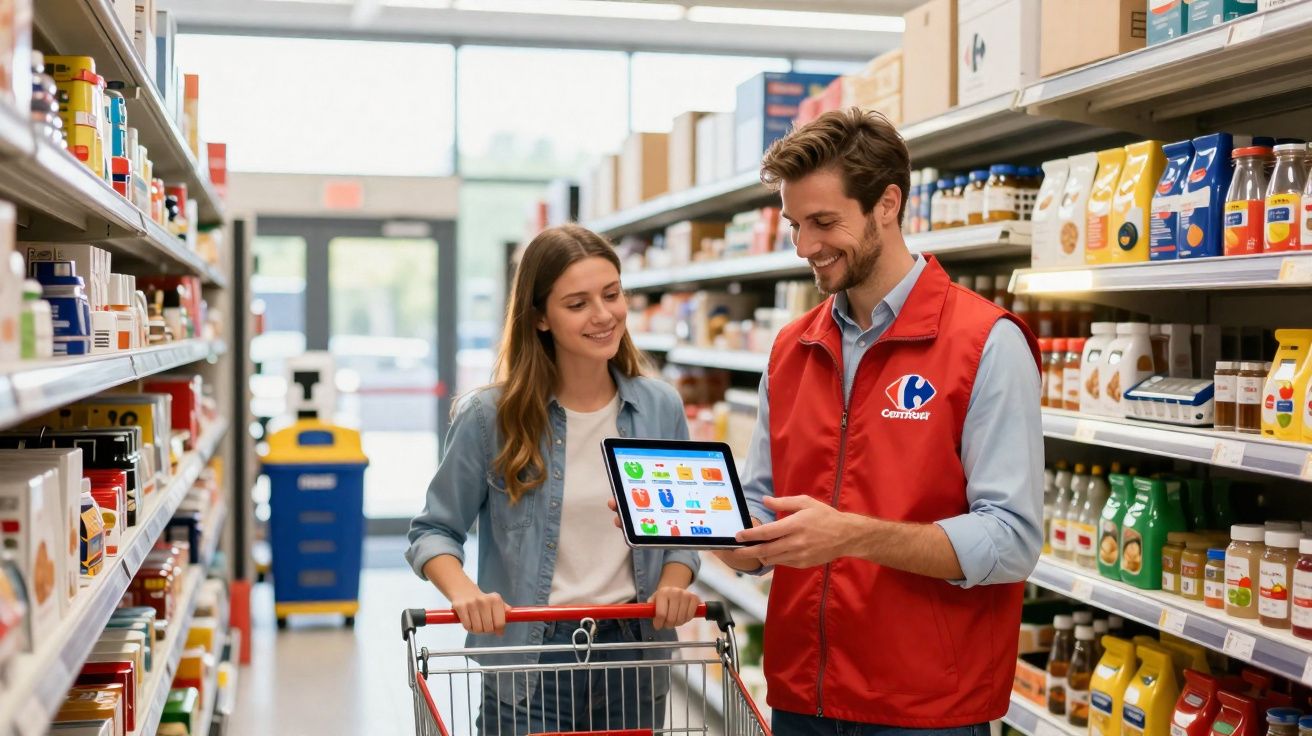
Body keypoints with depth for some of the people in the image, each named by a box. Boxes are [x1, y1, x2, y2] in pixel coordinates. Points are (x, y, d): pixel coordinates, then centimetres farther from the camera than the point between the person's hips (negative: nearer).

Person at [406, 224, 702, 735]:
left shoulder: (661, 409, 0)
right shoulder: (490, 416, -9)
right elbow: (434, 530, -1)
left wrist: (672, 586, -11)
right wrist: (464, 592, -19)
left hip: (633, 663, 3)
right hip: (529, 666, -3)